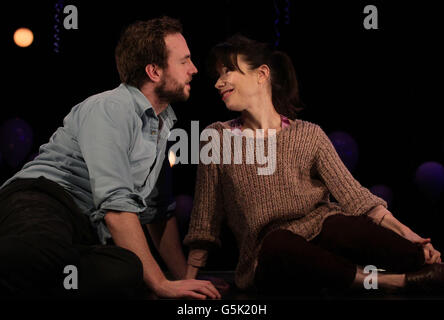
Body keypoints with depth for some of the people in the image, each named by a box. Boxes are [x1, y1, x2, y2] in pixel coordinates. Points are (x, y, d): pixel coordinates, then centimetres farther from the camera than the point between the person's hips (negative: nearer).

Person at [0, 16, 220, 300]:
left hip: (89, 234, 9)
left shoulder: (161, 125, 24)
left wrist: (186, 279, 17)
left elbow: (159, 212, 29)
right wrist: (161, 284, -17)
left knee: (126, 271, -31)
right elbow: (115, 204, -15)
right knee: (45, 251, -48)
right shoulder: (110, 108, -5)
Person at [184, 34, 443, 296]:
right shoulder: (218, 138, 7)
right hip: (270, 262, 0)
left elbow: (353, 195, 0)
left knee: (338, 227, -34)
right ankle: (391, 281, -30)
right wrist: (188, 282, 4)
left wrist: (406, 234, -12)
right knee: (276, 243, -36)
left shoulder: (309, 135, 6)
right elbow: (205, 219, 10)